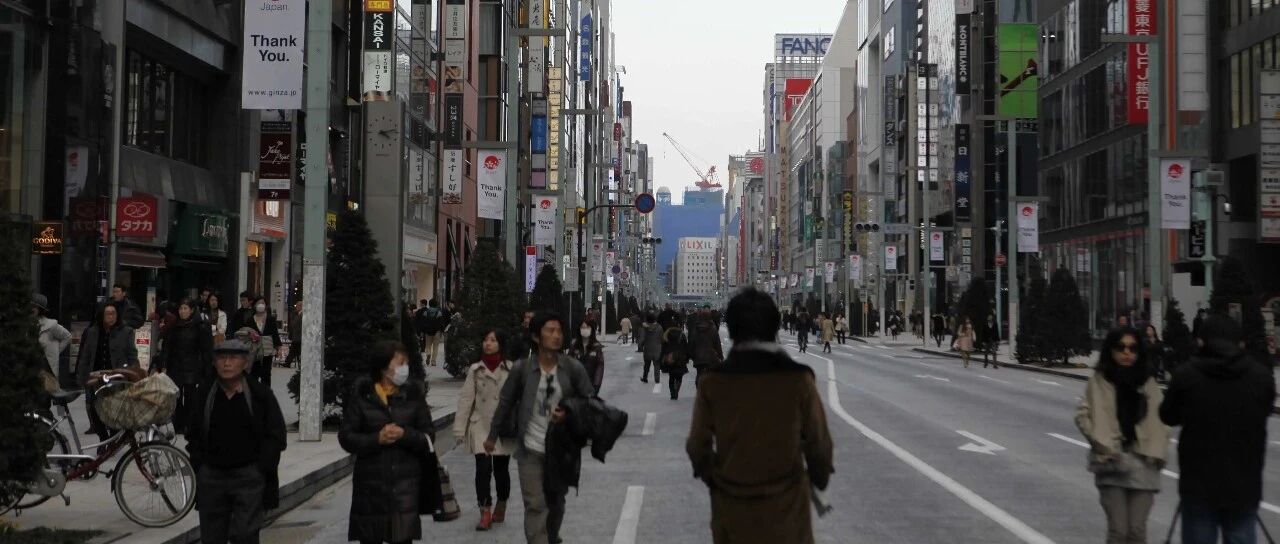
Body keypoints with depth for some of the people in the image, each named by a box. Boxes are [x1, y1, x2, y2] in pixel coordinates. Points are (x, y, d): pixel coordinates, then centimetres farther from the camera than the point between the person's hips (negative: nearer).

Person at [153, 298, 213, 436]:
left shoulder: (200, 328, -1)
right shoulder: (173, 328, 10)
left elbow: (207, 352, -2)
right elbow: (165, 348, 9)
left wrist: (206, 372, -7)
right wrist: (163, 366, -1)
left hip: (192, 371, -3)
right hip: (175, 370, 3)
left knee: (190, 400, -3)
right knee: (176, 400, -1)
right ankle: (178, 429, 3)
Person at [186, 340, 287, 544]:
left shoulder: (261, 395, -3)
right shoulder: (204, 394, 5)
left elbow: (275, 437, -1)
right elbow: (193, 435, 13)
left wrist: (260, 468, -6)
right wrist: (199, 464, 3)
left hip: (249, 475, -3)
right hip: (211, 476, 3)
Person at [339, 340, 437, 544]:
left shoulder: (413, 395, 4)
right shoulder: (361, 395, 0)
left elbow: (428, 437, 3)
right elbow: (346, 437, -2)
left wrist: (405, 434, -16)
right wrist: (376, 438, -17)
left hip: (405, 483, 0)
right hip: (371, 483, 0)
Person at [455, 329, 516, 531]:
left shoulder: (511, 369, -2)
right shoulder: (475, 370, 3)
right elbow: (466, 399, 1)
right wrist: (459, 428, -5)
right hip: (481, 425, 1)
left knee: (501, 469, 9)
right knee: (483, 468, -11)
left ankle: (500, 507, 31)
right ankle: (485, 512, -5)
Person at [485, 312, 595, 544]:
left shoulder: (574, 368, -7)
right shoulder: (522, 368, -8)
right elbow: (505, 403, 4)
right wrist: (492, 436, 12)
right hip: (531, 449, -2)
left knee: (556, 502, 20)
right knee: (535, 506, -9)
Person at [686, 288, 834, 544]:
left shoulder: (713, 382, -11)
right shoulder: (798, 380, -14)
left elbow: (698, 445, -3)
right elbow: (818, 441, -5)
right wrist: (819, 477, 15)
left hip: (731, 505, 1)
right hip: (785, 503, -1)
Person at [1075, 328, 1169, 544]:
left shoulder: (1148, 383, 9)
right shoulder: (1099, 380, 0)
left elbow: (1159, 421, 7)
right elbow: (1083, 415, -1)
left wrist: (1157, 452, -6)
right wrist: (1101, 444, -11)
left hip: (1142, 463, 2)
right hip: (1111, 461, -2)